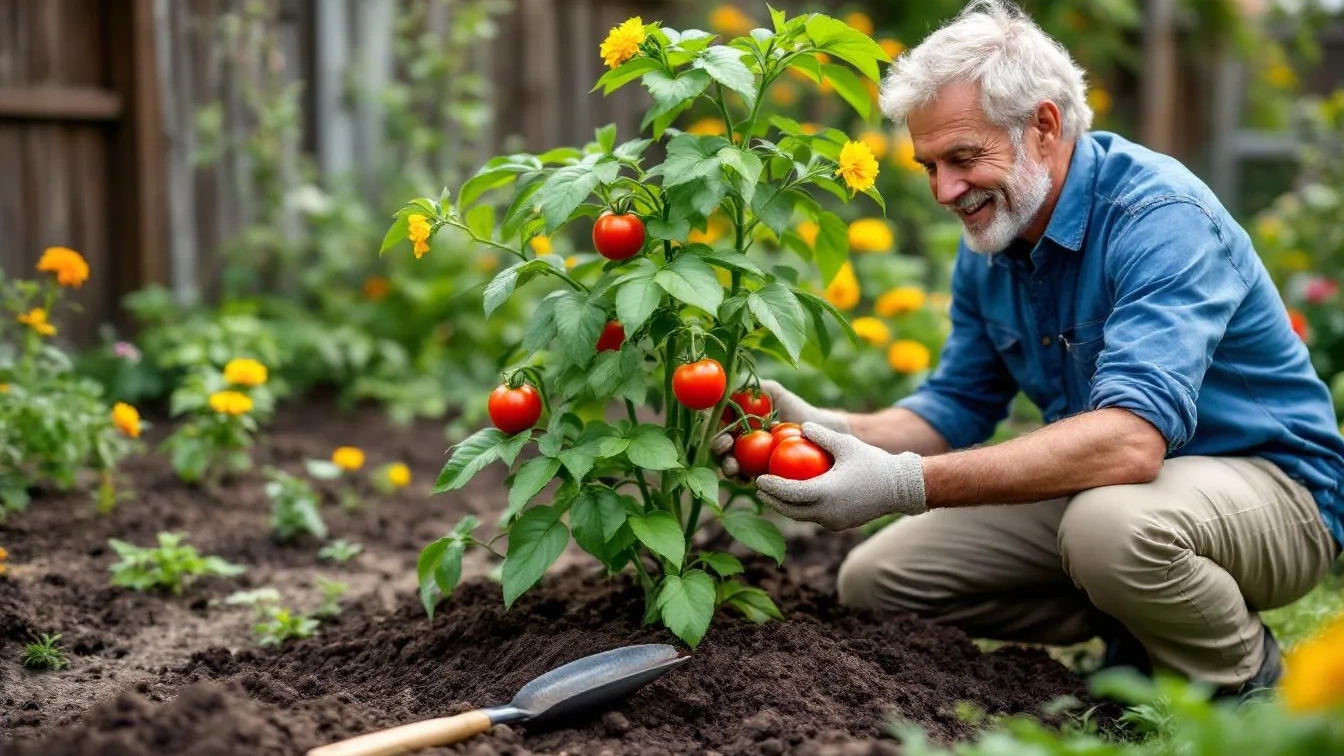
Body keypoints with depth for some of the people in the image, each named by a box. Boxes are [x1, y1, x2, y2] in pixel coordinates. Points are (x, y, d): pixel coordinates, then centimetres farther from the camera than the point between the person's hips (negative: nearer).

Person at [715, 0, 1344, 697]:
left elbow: (1129, 440, -40)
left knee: (1110, 524, -40)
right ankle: (1135, 625, 6)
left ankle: (1243, 681, -8)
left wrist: (906, 483, -44)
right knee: (872, 580, 1)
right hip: (1092, 489, 8)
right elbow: (954, 409, 5)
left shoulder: (1162, 218, -27)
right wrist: (823, 429, -17)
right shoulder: (986, 248, 0)